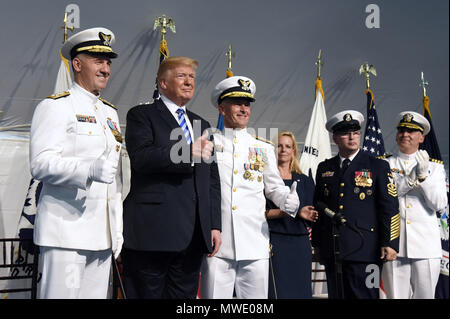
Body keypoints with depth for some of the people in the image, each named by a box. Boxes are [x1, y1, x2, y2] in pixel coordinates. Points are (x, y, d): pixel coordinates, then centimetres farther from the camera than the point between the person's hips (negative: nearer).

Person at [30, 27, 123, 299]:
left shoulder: (110, 112, 20)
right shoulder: (55, 106, -2)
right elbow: (41, 164, -15)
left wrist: (119, 230, 17)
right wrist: (90, 169, -31)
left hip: (103, 234, 7)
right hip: (65, 229, -6)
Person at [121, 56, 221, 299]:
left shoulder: (201, 124, 23)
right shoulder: (141, 115, 5)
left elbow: (212, 180, 20)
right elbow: (141, 156, -15)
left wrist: (215, 225, 12)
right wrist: (189, 152, -16)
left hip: (193, 234, 6)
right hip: (153, 231, -6)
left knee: (185, 293, 9)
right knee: (148, 293, -1)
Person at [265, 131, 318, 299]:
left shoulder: (305, 181, 16)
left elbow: (310, 215, 15)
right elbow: (260, 212, -6)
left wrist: (307, 215, -7)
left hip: (301, 242, 4)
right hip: (275, 242, -4)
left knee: (301, 290, 2)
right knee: (278, 291, -10)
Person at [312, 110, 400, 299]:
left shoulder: (378, 166, 4)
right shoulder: (324, 168, 14)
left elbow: (390, 207, -1)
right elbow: (317, 206, 17)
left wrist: (389, 243, -8)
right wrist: (316, 243, 15)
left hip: (364, 250, -4)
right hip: (332, 253, 4)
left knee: (365, 295, -5)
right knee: (336, 296, 8)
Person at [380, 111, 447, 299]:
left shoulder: (434, 166, 11)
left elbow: (439, 204, 1)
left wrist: (424, 176, -11)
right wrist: (408, 181, -13)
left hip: (426, 244, 1)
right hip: (393, 244, -1)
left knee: (425, 295, 3)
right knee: (395, 295, 1)